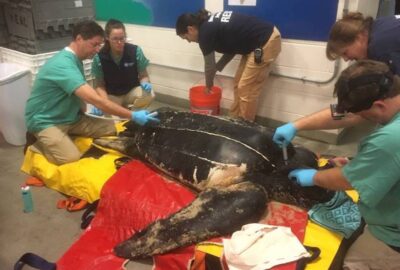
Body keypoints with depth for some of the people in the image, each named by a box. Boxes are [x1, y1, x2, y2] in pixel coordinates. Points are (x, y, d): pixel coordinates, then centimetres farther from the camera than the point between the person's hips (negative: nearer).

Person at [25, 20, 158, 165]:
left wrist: (84, 111, -1)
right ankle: (37, 145, 3)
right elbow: (97, 101, -36)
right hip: (46, 122, -8)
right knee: (71, 158, -28)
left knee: (111, 128, -5)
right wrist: (133, 116, -33)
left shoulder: (75, 59, 4)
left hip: (70, 117, 8)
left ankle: (65, 138, 10)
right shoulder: (63, 65, -28)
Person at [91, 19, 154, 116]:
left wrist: (145, 83, -30)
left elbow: (144, 76, -5)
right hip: (111, 96, 0)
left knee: (148, 96, -32)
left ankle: (128, 109, -1)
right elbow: (100, 85, -7)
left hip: (132, 91, 0)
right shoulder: (99, 57, -16)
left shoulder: (136, 51, -15)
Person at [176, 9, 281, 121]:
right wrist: (216, 68, 19)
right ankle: (234, 119, 27)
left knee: (246, 89, -1)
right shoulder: (212, 24, 11)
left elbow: (209, 65, -4)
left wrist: (208, 85, 13)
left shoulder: (205, 33, -14)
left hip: (267, 43, -10)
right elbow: (231, 48, 19)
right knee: (238, 84, 15)